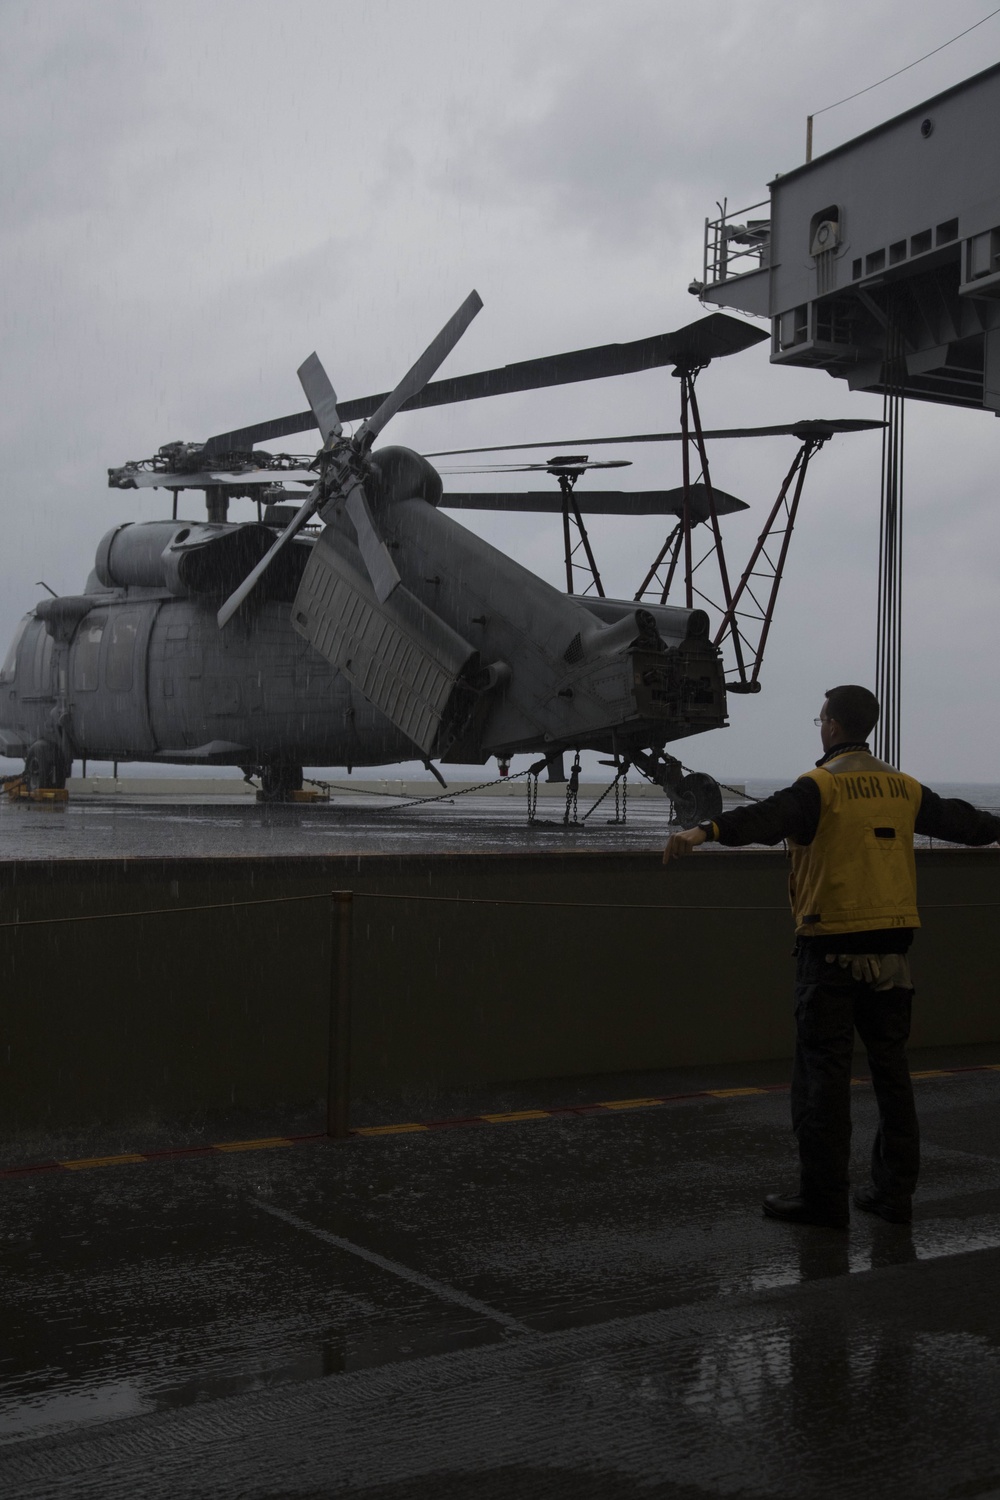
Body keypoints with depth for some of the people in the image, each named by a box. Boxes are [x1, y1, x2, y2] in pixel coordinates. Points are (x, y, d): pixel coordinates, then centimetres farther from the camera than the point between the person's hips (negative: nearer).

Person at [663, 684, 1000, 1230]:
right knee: (890, 1066, 13)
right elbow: (956, 818, 27)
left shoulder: (821, 786, -9)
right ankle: (895, 1191, 19)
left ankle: (824, 1197, 2)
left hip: (832, 948, -6)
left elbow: (767, 817, -29)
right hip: (890, 948, 6)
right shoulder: (904, 788, 11)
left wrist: (705, 830, -43)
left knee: (824, 1071, -1)